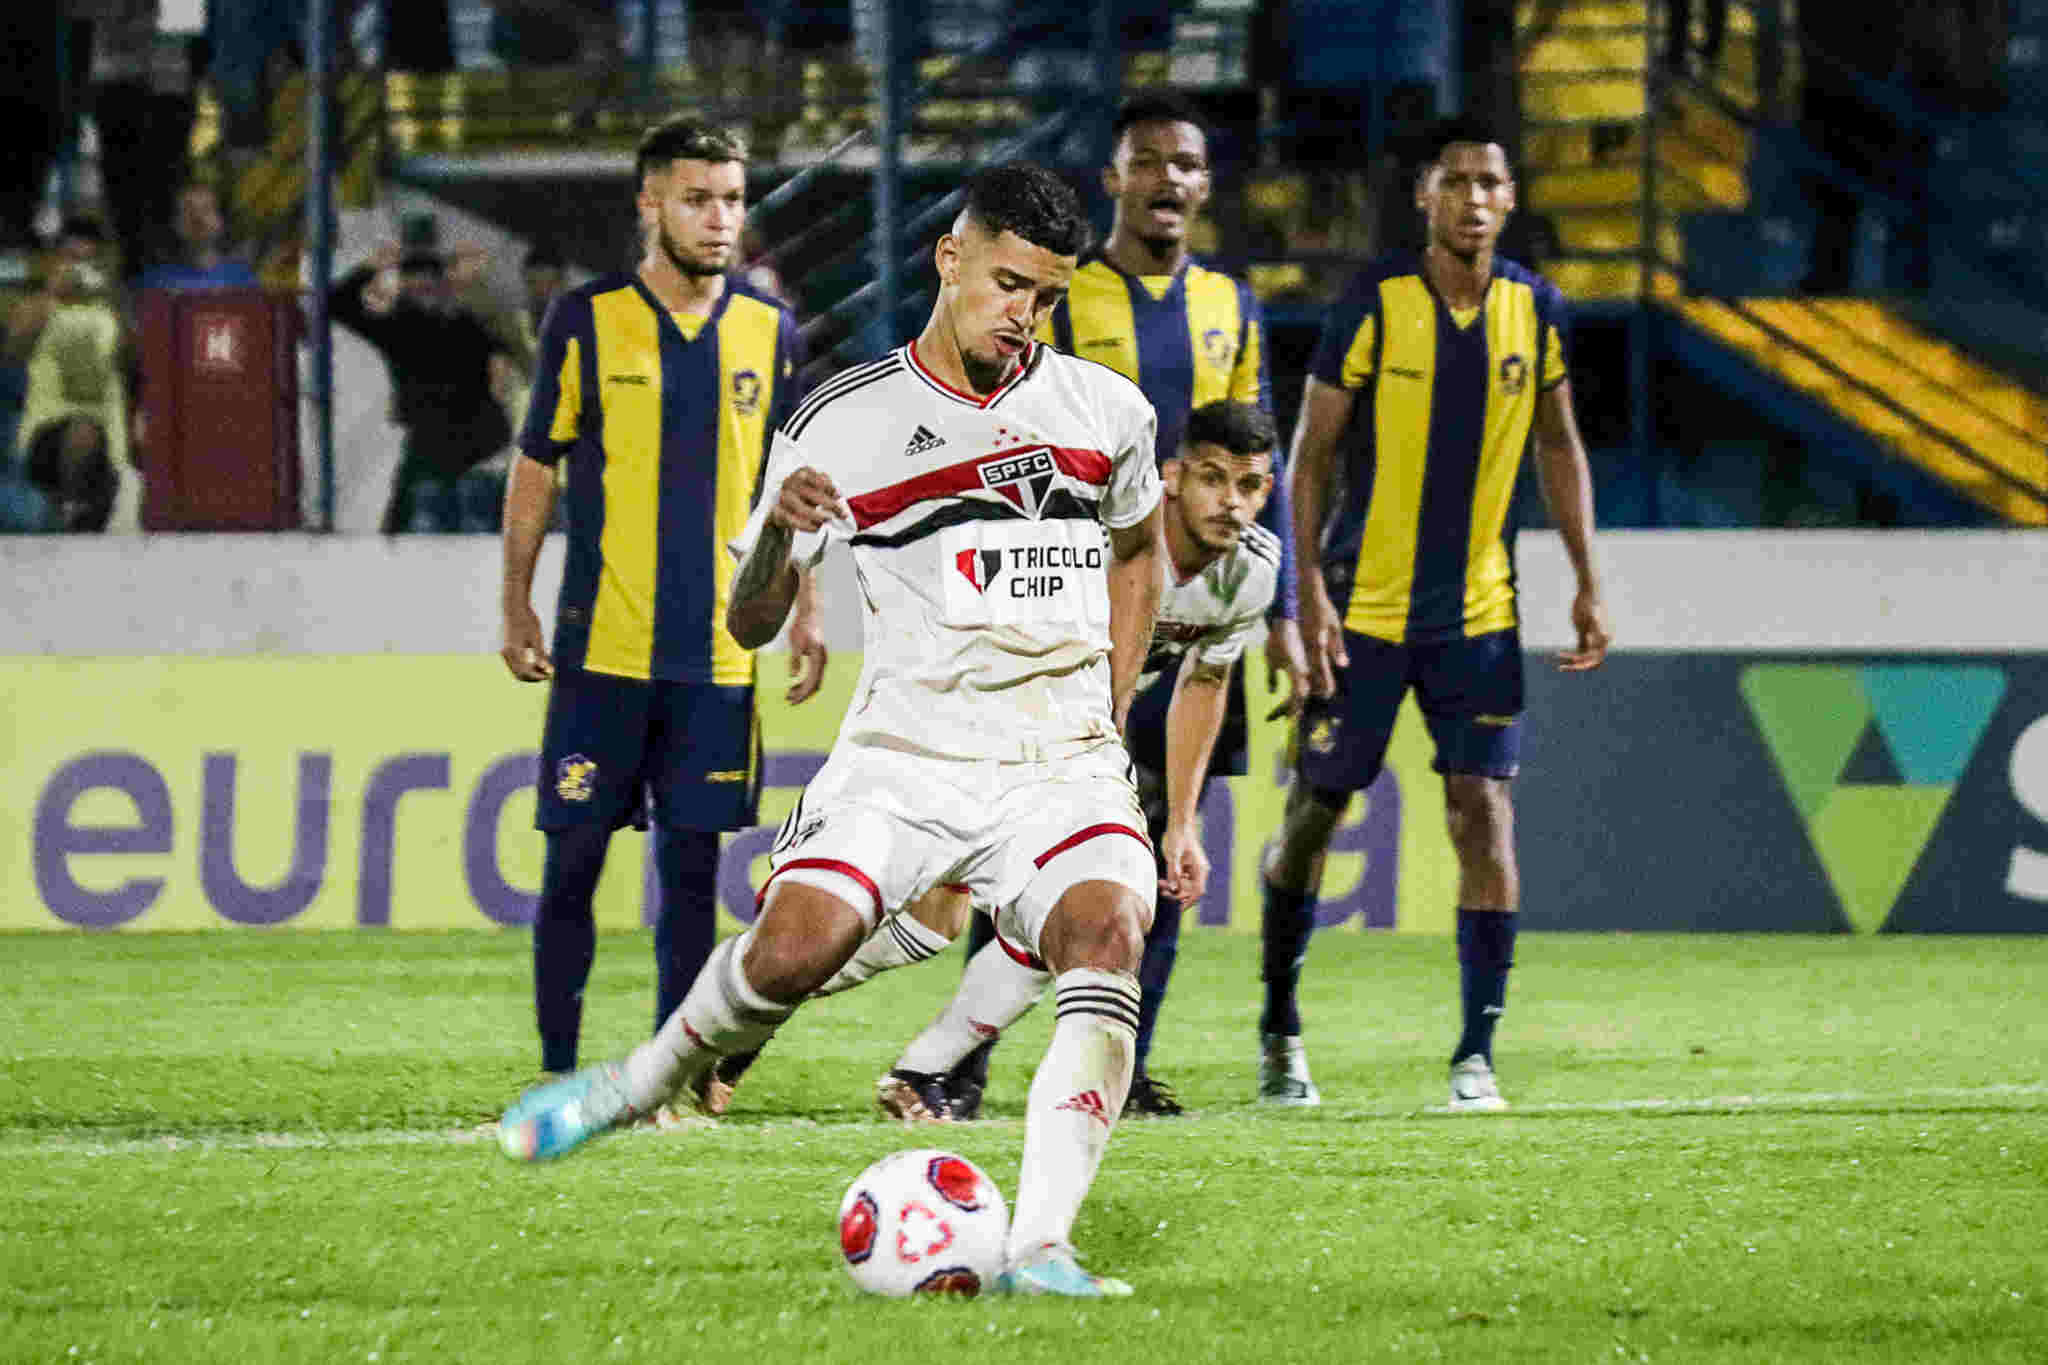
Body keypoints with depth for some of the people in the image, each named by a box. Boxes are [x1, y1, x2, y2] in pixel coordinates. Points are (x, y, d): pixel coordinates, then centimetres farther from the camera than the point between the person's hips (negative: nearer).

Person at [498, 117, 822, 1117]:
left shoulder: (768, 331, 7)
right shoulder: (587, 321, -1)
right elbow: (534, 470, 5)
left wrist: (804, 612, 7)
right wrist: (517, 608, 1)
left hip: (719, 650, 2)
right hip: (600, 648, -2)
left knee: (693, 864, 4)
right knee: (574, 856, -1)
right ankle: (559, 1069, 6)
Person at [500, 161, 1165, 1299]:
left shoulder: (1108, 412, 8)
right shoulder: (844, 425, 0)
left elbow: (1138, 555, 28)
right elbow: (752, 623, 2)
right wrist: (779, 532, -20)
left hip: (1064, 767, 1)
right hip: (904, 758, -1)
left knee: (1107, 937, -29)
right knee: (793, 949, -24)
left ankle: (1039, 1246, -31)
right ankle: (648, 1079, 8)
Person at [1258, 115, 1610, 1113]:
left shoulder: (1534, 309, 0)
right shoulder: (1374, 303, -10)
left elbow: (1559, 448, 13)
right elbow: (1310, 452, -6)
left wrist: (1587, 585, 8)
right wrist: (1308, 589, -14)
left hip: (1478, 611, 2)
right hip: (1363, 607, -2)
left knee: (1484, 815, -8)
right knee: (1314, 811, 5)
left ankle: (1477, 1054, -3)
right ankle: (1280, 1030, 24)